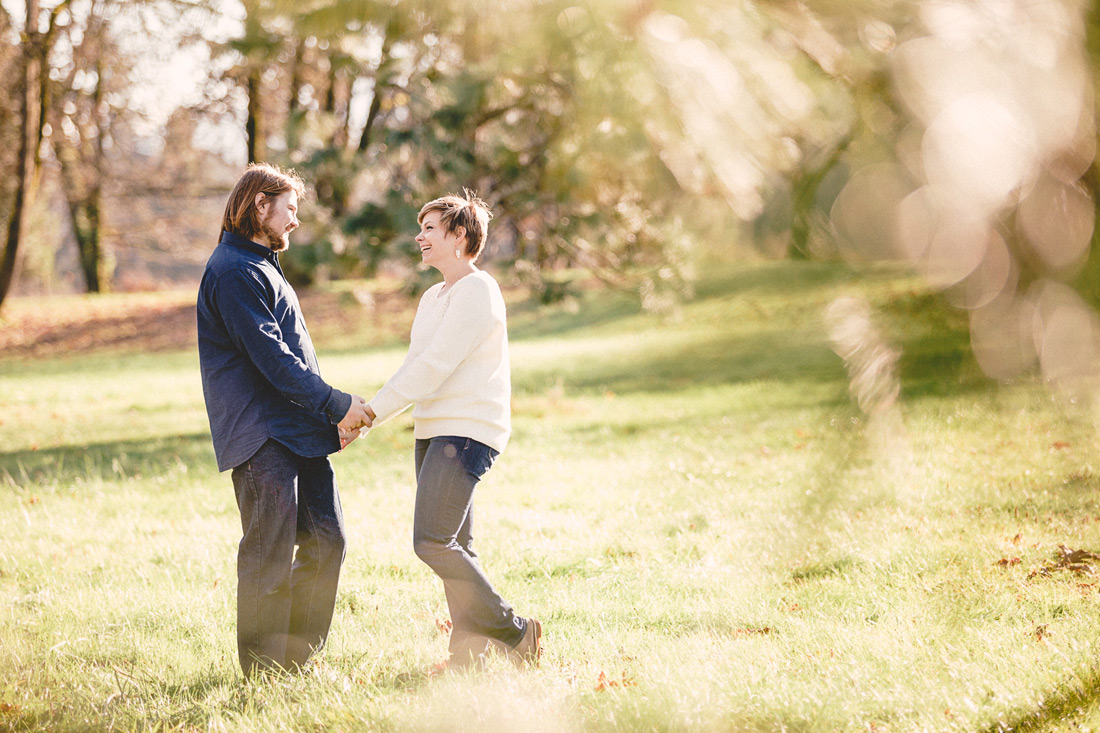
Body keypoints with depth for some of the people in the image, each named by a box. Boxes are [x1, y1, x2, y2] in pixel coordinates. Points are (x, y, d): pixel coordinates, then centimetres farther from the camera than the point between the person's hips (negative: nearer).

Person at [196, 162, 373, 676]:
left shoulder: (261, 265, 22)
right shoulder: (234, 272, -12)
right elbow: (272, 359, -18)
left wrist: (332, 415, 12)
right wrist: (338, 405, -16)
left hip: (298, 433, 10)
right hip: (263, 439, -10)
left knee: (325, 542, 9)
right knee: (269, 557, -5)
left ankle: (294, 658, 18)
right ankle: (264, 671, 3)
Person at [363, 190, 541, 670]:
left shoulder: (478, 291, -11)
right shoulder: (433, 297, 19)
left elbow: (434, 366, -17)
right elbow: (415, 369, 17)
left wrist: (371, 411, -15)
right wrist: (362, 417, 4)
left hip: (468, 430, -9)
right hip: (433, 432, 9)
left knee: (432, 542, -16)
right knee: (454, 547, 8)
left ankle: (514, 634, -6)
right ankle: (470, 650, 12)